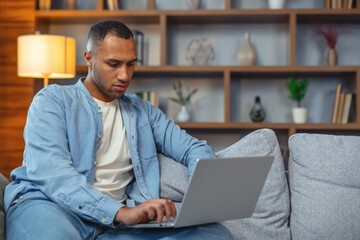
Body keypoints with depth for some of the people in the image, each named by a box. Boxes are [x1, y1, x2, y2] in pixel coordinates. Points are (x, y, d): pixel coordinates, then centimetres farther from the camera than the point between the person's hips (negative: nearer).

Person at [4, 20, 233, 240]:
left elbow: (194, 148, 22)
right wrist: (121, 212, -23)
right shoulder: (53, 100, 8)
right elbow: (49, 172, -9)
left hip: (115, 221, 6)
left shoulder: (142, 111, 25)